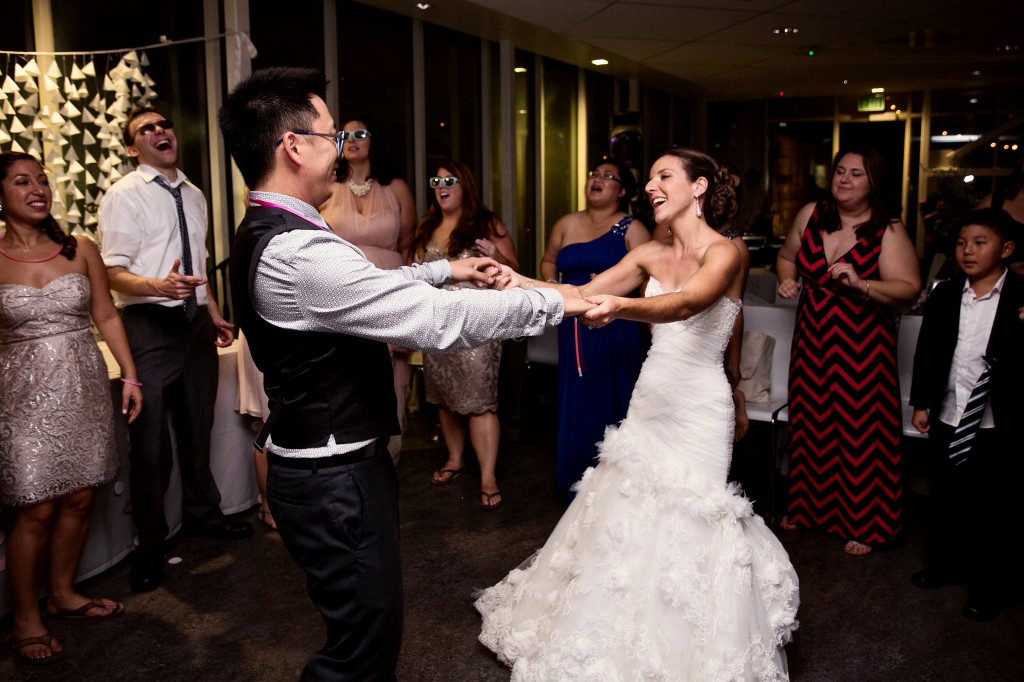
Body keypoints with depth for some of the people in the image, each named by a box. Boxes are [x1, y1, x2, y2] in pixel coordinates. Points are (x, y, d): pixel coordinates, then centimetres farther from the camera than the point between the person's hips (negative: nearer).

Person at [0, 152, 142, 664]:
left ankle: (63, 593, 30)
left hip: (85, 386, 3)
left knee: (79, 499, 9)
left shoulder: (80, 251, 5)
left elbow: (107, 316, 8)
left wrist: (129, 375, 4)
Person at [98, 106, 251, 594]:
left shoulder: (194, 196, 13)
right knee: (150, 439, 0)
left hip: (195, 321, 6)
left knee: (198, 428, 19)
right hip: (149, 323, -6)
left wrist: (214, 314, 17)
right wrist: (161, 287, -34)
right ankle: (150, 544, 18)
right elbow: (115, 273, -16)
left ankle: (202, 514, 38)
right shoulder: (124, 195, -8)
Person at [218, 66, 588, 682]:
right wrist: (554, 303, -16)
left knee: (366, 625, 24)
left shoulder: (265, 234, 6)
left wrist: (442, 270, 20)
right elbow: (440, 321, -27)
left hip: (319, 462, 10)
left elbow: (368, 286, 20)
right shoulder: (301, 252, -27)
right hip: (336, 478, -10)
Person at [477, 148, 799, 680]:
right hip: (650, 399, 6)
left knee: (684, 521, 2)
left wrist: (621, 306, -51)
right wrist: (520, 282, -14)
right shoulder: (651, 254, 7)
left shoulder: (723, 252, -12)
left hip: (699, 407, -6)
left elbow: (687, 304, -32)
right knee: (631, 514, 14)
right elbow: (584, 292, 1)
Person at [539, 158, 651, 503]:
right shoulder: (567, 224, 12)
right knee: (577, 405, 9)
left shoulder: (632, 229, -2)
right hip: (576, 329, 4)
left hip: (618, 330, -4)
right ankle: (577, 485, 23)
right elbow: (548, 261, 24)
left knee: (613, 404, 1)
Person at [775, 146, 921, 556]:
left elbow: (909, 289, -14)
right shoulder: (810, 215, 3)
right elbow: (787, 256, 19)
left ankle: (862, 525, 19)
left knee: (860, 430, 2)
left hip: (862, 343, -4)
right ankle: (807, 506, 32)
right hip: (813, 338, 4)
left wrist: (860, 284, -27)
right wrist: (787, 278, -1)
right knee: (809, 422, 13)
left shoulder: (888, 231, -9)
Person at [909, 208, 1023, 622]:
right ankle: (945, 563, 39)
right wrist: (921, 403, 7)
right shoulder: (944, 296, 3)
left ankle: (990, 585, 28)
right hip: (947, 420, 4)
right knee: (944, 498, 18)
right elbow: (926, 353, 7)